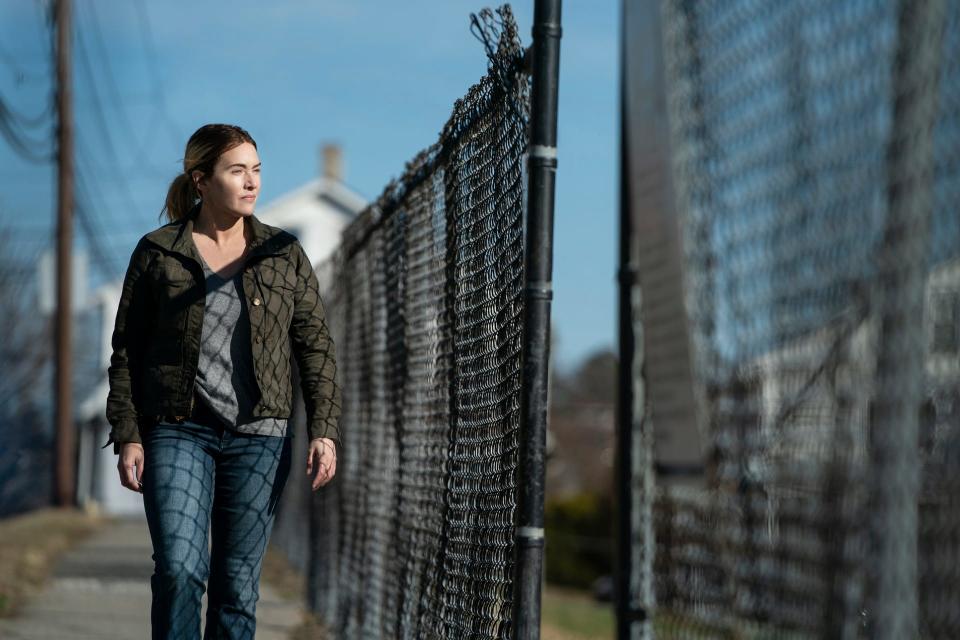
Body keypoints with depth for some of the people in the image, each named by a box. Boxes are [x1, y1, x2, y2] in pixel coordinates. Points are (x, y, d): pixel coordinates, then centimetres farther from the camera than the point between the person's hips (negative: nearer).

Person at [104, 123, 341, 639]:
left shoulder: (284, 254, 7)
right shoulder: (157, 253, 2)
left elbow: (315, 347, 6)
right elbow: (127, 351, 5)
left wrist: (324, 431, -4)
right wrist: (127, 437, -3)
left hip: (258, 439, 2)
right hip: (178, 432, -2)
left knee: (237, 584, 3)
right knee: (178, 570, -17)